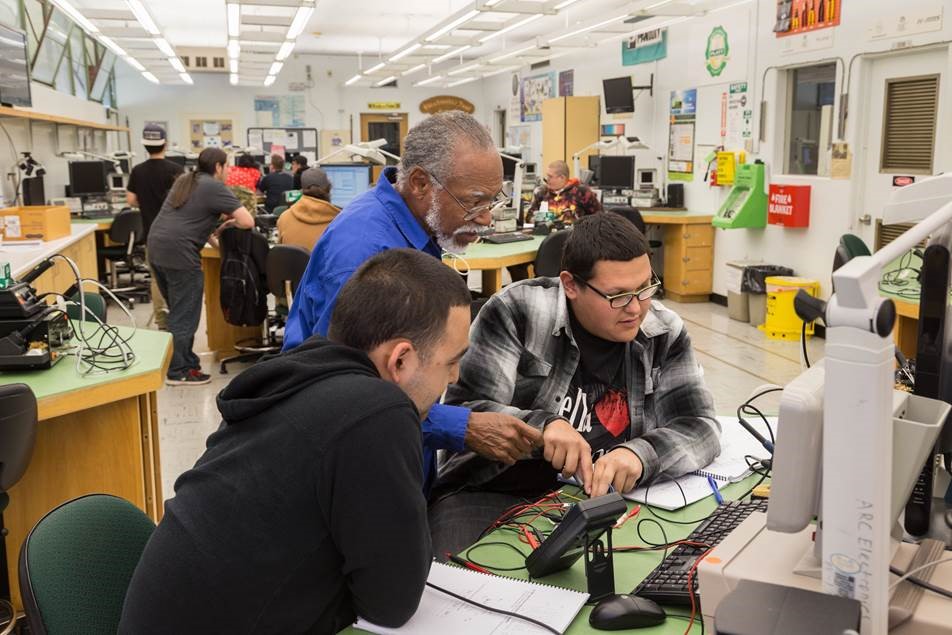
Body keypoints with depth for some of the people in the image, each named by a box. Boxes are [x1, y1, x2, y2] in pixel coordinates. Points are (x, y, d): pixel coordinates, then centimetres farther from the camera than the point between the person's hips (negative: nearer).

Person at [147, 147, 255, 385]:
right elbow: (248, 222, -11)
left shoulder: (184, 181, 19)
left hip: (156, 248, 9)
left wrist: (218, 216, 23)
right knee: (185, 316, 0)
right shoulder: (214, 188, -5)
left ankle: (186, 359, 27)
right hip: (180, 253, -9)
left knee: (178, 311, 18)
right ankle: (178, 371, 6)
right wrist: (231, 221, 9)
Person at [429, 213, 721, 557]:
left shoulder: (664, 332, 3)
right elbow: (461, 411, -10)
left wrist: (641, 453, -25)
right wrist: (539, 426, -30)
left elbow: (700, 426, -3)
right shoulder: (517, 312, -9)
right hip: (490, 496, -3)